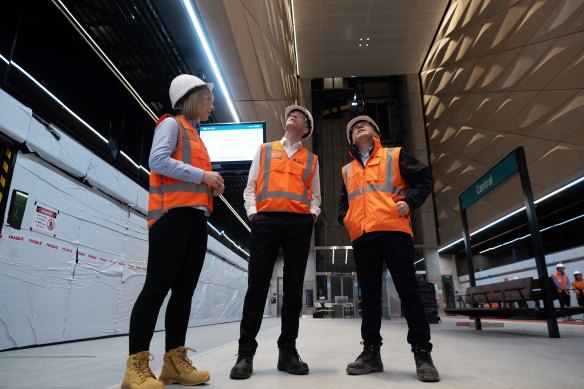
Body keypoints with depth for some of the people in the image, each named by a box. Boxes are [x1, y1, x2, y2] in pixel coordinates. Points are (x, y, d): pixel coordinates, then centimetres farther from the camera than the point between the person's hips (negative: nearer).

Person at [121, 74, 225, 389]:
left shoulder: (195, 136, 28)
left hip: (196, 217, 9)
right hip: (173, 214, -9)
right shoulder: (171, 124, 3)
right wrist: (202, 175, -13)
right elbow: (158, 160, -14)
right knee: (158, 286, -10)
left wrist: (211, 186, 8)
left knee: (184, 289, 5)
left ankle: (175, 362, 10)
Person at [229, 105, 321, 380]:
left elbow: (315, 195, 19)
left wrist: (312, 213, -1)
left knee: (294, 287, 2)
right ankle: (246, 353, 3)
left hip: (299, 224, 1)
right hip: (266, 220, -1)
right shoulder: (264, 150, 20)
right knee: (257, 285, -5)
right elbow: (250, 187, 14)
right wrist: (252, 211, -3)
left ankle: (288, 351, 11)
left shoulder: (311, 159, 21)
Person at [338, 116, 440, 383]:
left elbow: (424, 179, 8)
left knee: (408, 292, -3)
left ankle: (422, 354, 5)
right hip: (362, 238, 4)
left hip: (394, 232, -4)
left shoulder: (395, 155, 14)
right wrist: (345, 218, 10)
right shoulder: (347, 170, 24)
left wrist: (410, 201, -8)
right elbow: (344, 202, 30)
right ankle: (371, 352, 13)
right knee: (369, 296, 6)